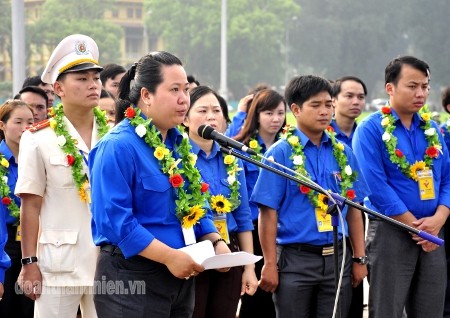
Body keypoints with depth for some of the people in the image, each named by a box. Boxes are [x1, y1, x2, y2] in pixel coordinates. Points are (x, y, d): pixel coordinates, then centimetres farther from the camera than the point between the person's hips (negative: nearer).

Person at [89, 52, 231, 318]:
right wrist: (169, 256, -23)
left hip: (181, 275, 8)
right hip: (132, 275, -8)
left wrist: (216, 242, -1)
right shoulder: (118, 146, -15)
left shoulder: (180, 143, 12)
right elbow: (114, 219, -22)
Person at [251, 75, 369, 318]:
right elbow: (268, 213, -7)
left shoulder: (343, 153, 8)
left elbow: (354, 209, 12)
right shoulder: (280, 154, -6)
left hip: (337, 258, 4)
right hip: (295, 260, -4)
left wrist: (360, 259, 8)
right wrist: (270, 263, -9)